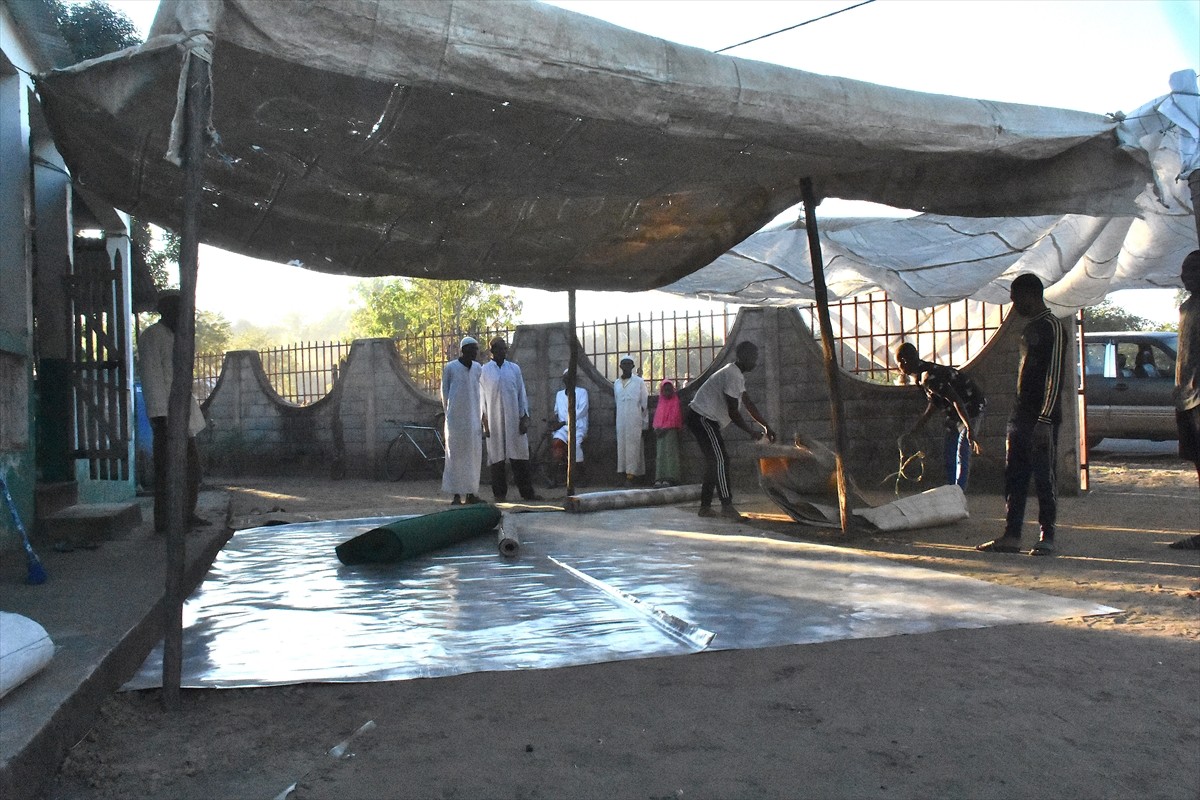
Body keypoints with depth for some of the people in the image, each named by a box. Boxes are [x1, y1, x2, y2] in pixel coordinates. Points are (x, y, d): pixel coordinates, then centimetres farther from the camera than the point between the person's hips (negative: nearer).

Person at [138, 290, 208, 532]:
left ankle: (187, 514, 21)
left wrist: (194, 409, 22)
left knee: (192, 464, 12)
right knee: (167, 467, -6)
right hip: (166, 412, -9)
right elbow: (151, 377, -16)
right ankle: (164, 520, -1)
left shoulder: (176, 337, 19)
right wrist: (159, 413, -22)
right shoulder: (151, 336, -9)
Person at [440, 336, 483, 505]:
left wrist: (482, 416, 12)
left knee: (474, 455, 3)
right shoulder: (450, 368, -2)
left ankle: (471, 493, 10)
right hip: (455, 419, -4)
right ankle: (456, 495, 2)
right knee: (455, 455, -1)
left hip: (473, 418, 4)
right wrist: (448, 414, 6)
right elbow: (444, 393, 5)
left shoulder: (478, 368, 9)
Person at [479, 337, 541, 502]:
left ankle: (527, 491, 8)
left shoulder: (514, 369, 8)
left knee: (520, 456, 2)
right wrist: (485, 423, -3)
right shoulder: (485, 371, 2)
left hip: (514, 420, 2)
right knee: (497, 457, 2)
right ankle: (499, 493, 9)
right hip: (494, 421, -2)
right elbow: (482, 397, 2)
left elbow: (522, 394, 8)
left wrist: (524, 418, 1)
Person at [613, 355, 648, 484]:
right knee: (622, 444, 1)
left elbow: (645, 402, 2)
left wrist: (645, 421, 0)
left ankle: (631, 472, -7)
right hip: (621, 420, 4)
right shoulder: (616, 383, 12)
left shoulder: (639, 381, 1)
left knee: (633, 445, -6)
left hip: (634, 419, -4)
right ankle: (624, 471, 4)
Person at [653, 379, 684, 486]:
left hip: (671, 431, -5)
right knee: (660, 453, -3)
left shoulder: (676, 403, 2)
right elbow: (656, 419, 16)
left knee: (669, 452, -13)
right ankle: (659, 478, -9)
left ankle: (669, 478, -19)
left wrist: (664, 428, -13)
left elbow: (675, 419, -7)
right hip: (660, 432, 5)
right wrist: (657, 428, -3)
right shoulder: (660, 404, 18)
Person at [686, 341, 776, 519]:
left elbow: (748, 404, 20)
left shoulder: (737, 375, 15)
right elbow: (733, 412, -19)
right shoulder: (732, 376, -18)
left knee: (714, 461, 12)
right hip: (702, 418, -11)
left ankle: (705, 507, 14)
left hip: (702, 418, 11)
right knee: (720, 459, -12)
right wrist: (752, 432, -9)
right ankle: (727, 505, -12)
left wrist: (766, 426, 17)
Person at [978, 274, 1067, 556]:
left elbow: (1055, 376, -16)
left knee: (1044, 478, -2)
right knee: (1013, 478, 7)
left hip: (1040, 419, -9)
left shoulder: (1052, 327, -9)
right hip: (1020, 417, 9)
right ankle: (1011, 536, 11)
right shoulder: (1029, 329, 19)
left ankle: (1047, 537, 5)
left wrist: (1044, 419, -22)